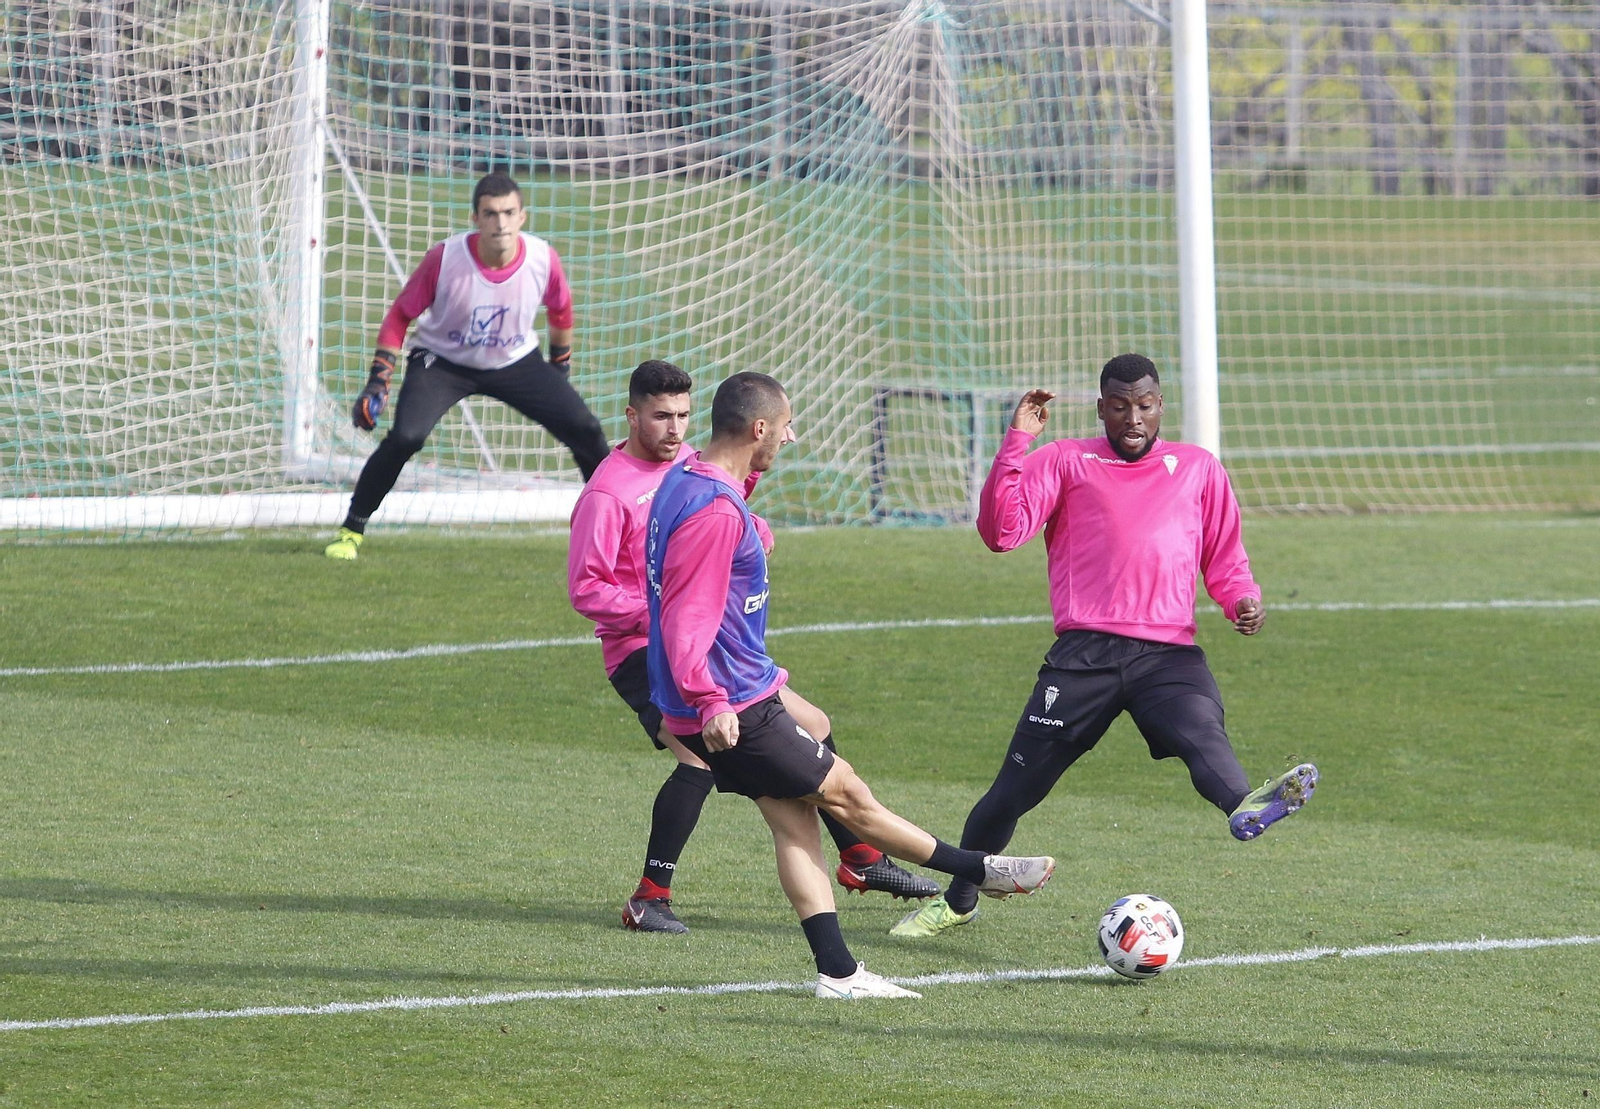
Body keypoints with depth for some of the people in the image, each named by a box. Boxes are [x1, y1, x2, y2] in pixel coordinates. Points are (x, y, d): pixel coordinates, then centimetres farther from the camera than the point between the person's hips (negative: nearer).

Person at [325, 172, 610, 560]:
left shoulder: (542, 259, -20)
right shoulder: (444, 259, -27)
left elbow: (560, 310, 3)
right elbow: (400, 316, -13)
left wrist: (560, 366, 14)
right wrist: (377, 382, -17)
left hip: (517, 363, 3)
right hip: (443, 362, -3)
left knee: (585, 431, -6)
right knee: (405, 437, -25)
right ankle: (351, 531, -8)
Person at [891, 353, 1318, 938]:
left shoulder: (1198, 469, 19)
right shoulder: (1066, 461, 13)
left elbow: (1225, 560, 23)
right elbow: (1001, 530, 0)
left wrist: (1243, 600, 1)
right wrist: (1017, 441, -6)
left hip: (1169, 653, 0)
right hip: (1085, 653, 0)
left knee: (1203, 733, -33)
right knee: (1015, 787, 5)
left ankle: (1247, 808, -65)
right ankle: (958, 901, 27)